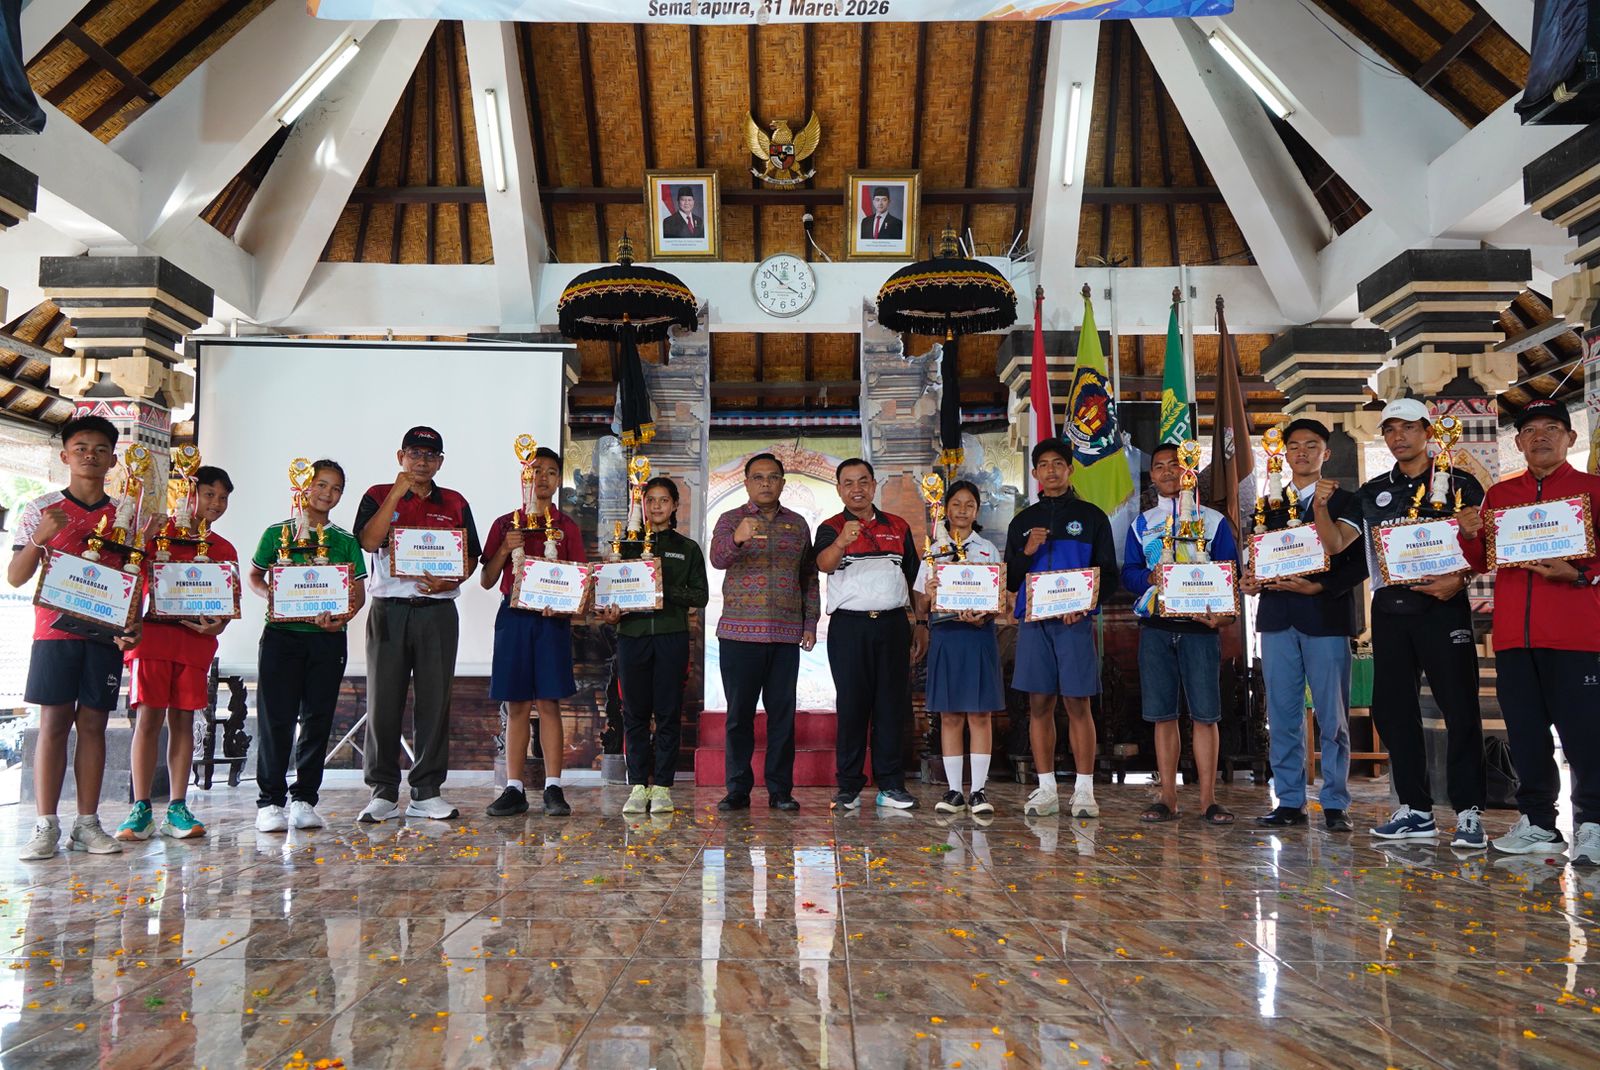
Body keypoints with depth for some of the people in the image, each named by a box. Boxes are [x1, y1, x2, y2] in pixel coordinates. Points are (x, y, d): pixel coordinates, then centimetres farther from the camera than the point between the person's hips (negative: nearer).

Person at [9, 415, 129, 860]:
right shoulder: (41, 509, 5)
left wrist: (133, 625, -2)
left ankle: (88, 823, 6)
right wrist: (42, 536, -15)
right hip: (55, 631, -2)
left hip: (105, 635, 2)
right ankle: (46, 826, 0)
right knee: (53, 723, -3)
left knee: (93, 723, 3)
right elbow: (15, 577, 2)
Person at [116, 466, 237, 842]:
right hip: (153, 634, -2)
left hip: (196, 639, 3)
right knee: (148, 716, -5)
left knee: (183, 719, 3)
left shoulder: (225, 550, 15)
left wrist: (219, 623, -6)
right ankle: (141, 809, -1)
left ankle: (177, 808, 5)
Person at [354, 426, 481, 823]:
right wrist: (397, 493, -12)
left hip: (438, 610, 2)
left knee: (434, 699, 2)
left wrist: (449, 582, -10)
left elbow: (471, 558, 10)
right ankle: (383, 792, 8)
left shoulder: (455, 504, 13)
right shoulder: (378, 496, 7)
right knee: (384, 700, 0)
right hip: (389, 609, -1)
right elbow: (368, 542, -10)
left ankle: (426, 792, 10)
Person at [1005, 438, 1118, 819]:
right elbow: (1010, 580, 13)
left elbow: (1109, 572, 5)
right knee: (1039, 705, 3)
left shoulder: (1091, 517, 8)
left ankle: (1083, 790, 3)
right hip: (1033, 620, 3)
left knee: (1078, 704, -3)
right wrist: (1027, 552, -5)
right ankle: (1046, 789, 10)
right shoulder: (1022, 521, 15)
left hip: (1075, 621, -2)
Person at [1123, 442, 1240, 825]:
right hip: (1155, 626, 2)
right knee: (1162, 715, 3)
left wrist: (1225, 613, -14)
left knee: (1205, 714, -2)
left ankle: (1208, 800, 4)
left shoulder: (1213, 520, 8)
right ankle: (1167, 799, 10)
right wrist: (1151, 577, -12)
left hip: (1201, 625, -2)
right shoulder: (1141, 524, 14)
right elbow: (1128, 574, 11)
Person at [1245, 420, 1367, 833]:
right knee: (1282, 717, 5)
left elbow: (1358, 563, -2)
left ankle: (1336, 804, 9)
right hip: (1277, 617, 3)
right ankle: (1289, 802, 12)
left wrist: (1318, 587, -16)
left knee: (1332, 717, 0)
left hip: (1326, 617, -3)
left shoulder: (1344, 501, 6)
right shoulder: (1269, 505, 17)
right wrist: (1252, 582, -3)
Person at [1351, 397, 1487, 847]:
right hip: (1390, 608, 4)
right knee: (1392, 708, 5)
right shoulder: (1373, 492, 15)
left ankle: (1468, 812, 3)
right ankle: (1416, 810, 14)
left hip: (1442, 606, -4)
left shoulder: (1461, 484, 4)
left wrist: (1459, 580, -16)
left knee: (1459, 707, -5)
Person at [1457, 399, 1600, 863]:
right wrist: (1469, 536, -4)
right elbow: (1480, 563, 16)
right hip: (1513, 635, 4)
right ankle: (1538, 824, 17)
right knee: (1525, 734, 8)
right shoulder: (1498, 494, 16)